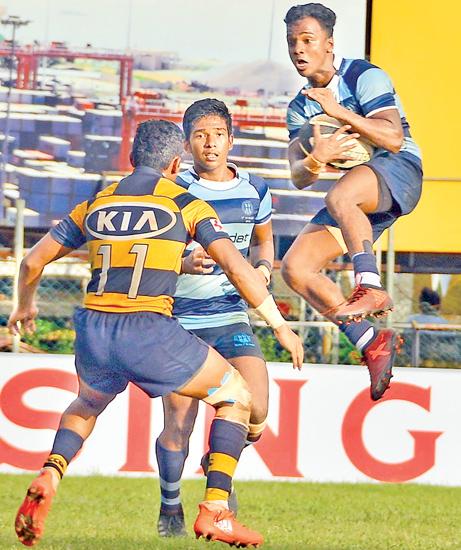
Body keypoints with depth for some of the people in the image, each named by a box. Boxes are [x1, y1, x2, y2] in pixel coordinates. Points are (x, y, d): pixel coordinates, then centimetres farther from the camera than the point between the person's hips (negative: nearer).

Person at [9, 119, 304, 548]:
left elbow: (33, 260, 21)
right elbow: (236, 267, -4)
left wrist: (24, 307, 40)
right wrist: (278, 324, 4)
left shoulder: (96, 203, 17)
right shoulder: (185, 203, 6)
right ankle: (215, 511, 3)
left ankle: (46, 480, 9)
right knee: (235, 397, 16)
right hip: (149, 333, -4)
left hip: (93, 331, 4)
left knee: (87, 405, 36)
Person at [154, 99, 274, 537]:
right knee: (178, 424, -5)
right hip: (180, 322, -3)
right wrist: (184, 264, -25)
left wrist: (263, 268, 2)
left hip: (232, 319, 3)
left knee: (254, 411, -14)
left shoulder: (254, 192, 5)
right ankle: (170, 506, 22)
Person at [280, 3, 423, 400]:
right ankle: (371, 344, -4)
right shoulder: (300, 107, 12)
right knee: (296, 268, -7)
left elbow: (394, 138, -20)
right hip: (358, 195, 8)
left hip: (398, 171, -8)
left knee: (340, 197, -39)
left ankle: (371, 288, -38)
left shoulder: (364, 77, -8)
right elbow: (299, 178, 3)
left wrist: (339, 111, -24)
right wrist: (315, 161, -21)